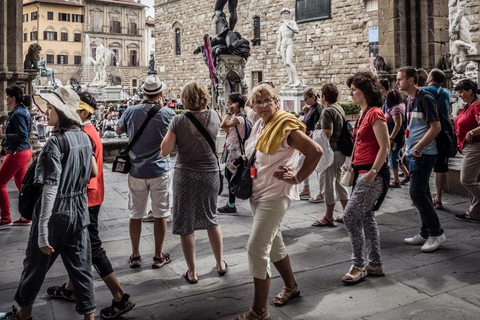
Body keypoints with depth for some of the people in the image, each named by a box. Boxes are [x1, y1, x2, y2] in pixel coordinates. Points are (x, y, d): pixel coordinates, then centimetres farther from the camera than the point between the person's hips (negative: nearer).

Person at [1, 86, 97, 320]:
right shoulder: (84, 137, 2)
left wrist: (42, 231, -21)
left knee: (36, 264, 16)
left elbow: (51, 188, -23)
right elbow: (93, 172, 14)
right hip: (79, 211, 6)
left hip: (56, 213, -6)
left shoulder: (56, 142, -19)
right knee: (80, 265, 13)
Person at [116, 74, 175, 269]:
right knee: (160, 214, 9)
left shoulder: (131, 112, -3)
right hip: (160, 170, -2)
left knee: (136, 214, 13)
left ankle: (135, 256, 22)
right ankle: (158, 256, 17)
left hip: (136, 171, 2)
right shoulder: (167, 113, -9)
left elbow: (119, 131, 16)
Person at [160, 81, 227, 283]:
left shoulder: (179, 121, -14)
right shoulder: (214, 116, -4)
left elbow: (165, 151, -11)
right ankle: (220, 264, 30)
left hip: (185, 176, -3)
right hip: (210, 174, 3)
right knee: (211, 220, 21)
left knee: (185, 225, 10)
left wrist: (170, 133, 3)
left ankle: (192, 272, 17)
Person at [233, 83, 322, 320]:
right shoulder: (259, 126, 8)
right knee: (274, 243, 19)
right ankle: (291, 286, 40)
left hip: (275, 195, -9)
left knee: (256, 248, -12)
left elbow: (315, 151, -20)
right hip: (257, 193, 9)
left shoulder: (286, 128, -16)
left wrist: (298, 178, -16)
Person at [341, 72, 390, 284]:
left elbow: (384, 147, -18)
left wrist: (373, 172, -21)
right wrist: (353, 167, 15)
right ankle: (375, 264, 24)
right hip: (362, 172, 10)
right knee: (366, 218, 13)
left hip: (373, 174, -10)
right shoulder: (363, 114, 14)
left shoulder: (375, 114, -13)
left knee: (350, 216, -10)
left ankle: (359, 265, 3)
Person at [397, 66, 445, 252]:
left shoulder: (425, 99, -13)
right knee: (422, 194, 13)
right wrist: (406, 150, 16)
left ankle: (436, 233, 3)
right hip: (413, 155, 9)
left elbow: (435, 127, -18)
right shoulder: (409, 100, 13)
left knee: (417, 194, -9)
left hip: (424, 154, -9)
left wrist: (418, 148, -19)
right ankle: (426, 233, 21)